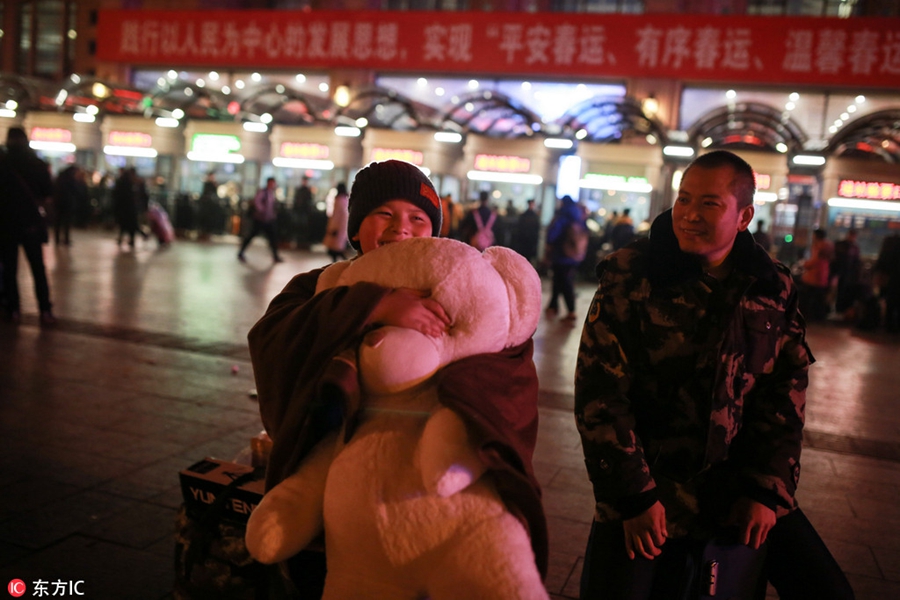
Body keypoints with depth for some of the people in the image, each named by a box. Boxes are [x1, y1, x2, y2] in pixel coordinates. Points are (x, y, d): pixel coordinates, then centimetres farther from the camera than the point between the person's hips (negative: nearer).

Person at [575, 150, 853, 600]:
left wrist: (768, 491, -2)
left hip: (742, 481, 4)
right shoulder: (631, 277, -11)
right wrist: (634, 497, -15)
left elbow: (785, 395, 6)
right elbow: (599, 390, -13)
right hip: (649, 482, -3)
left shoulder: (775, 290, 2)